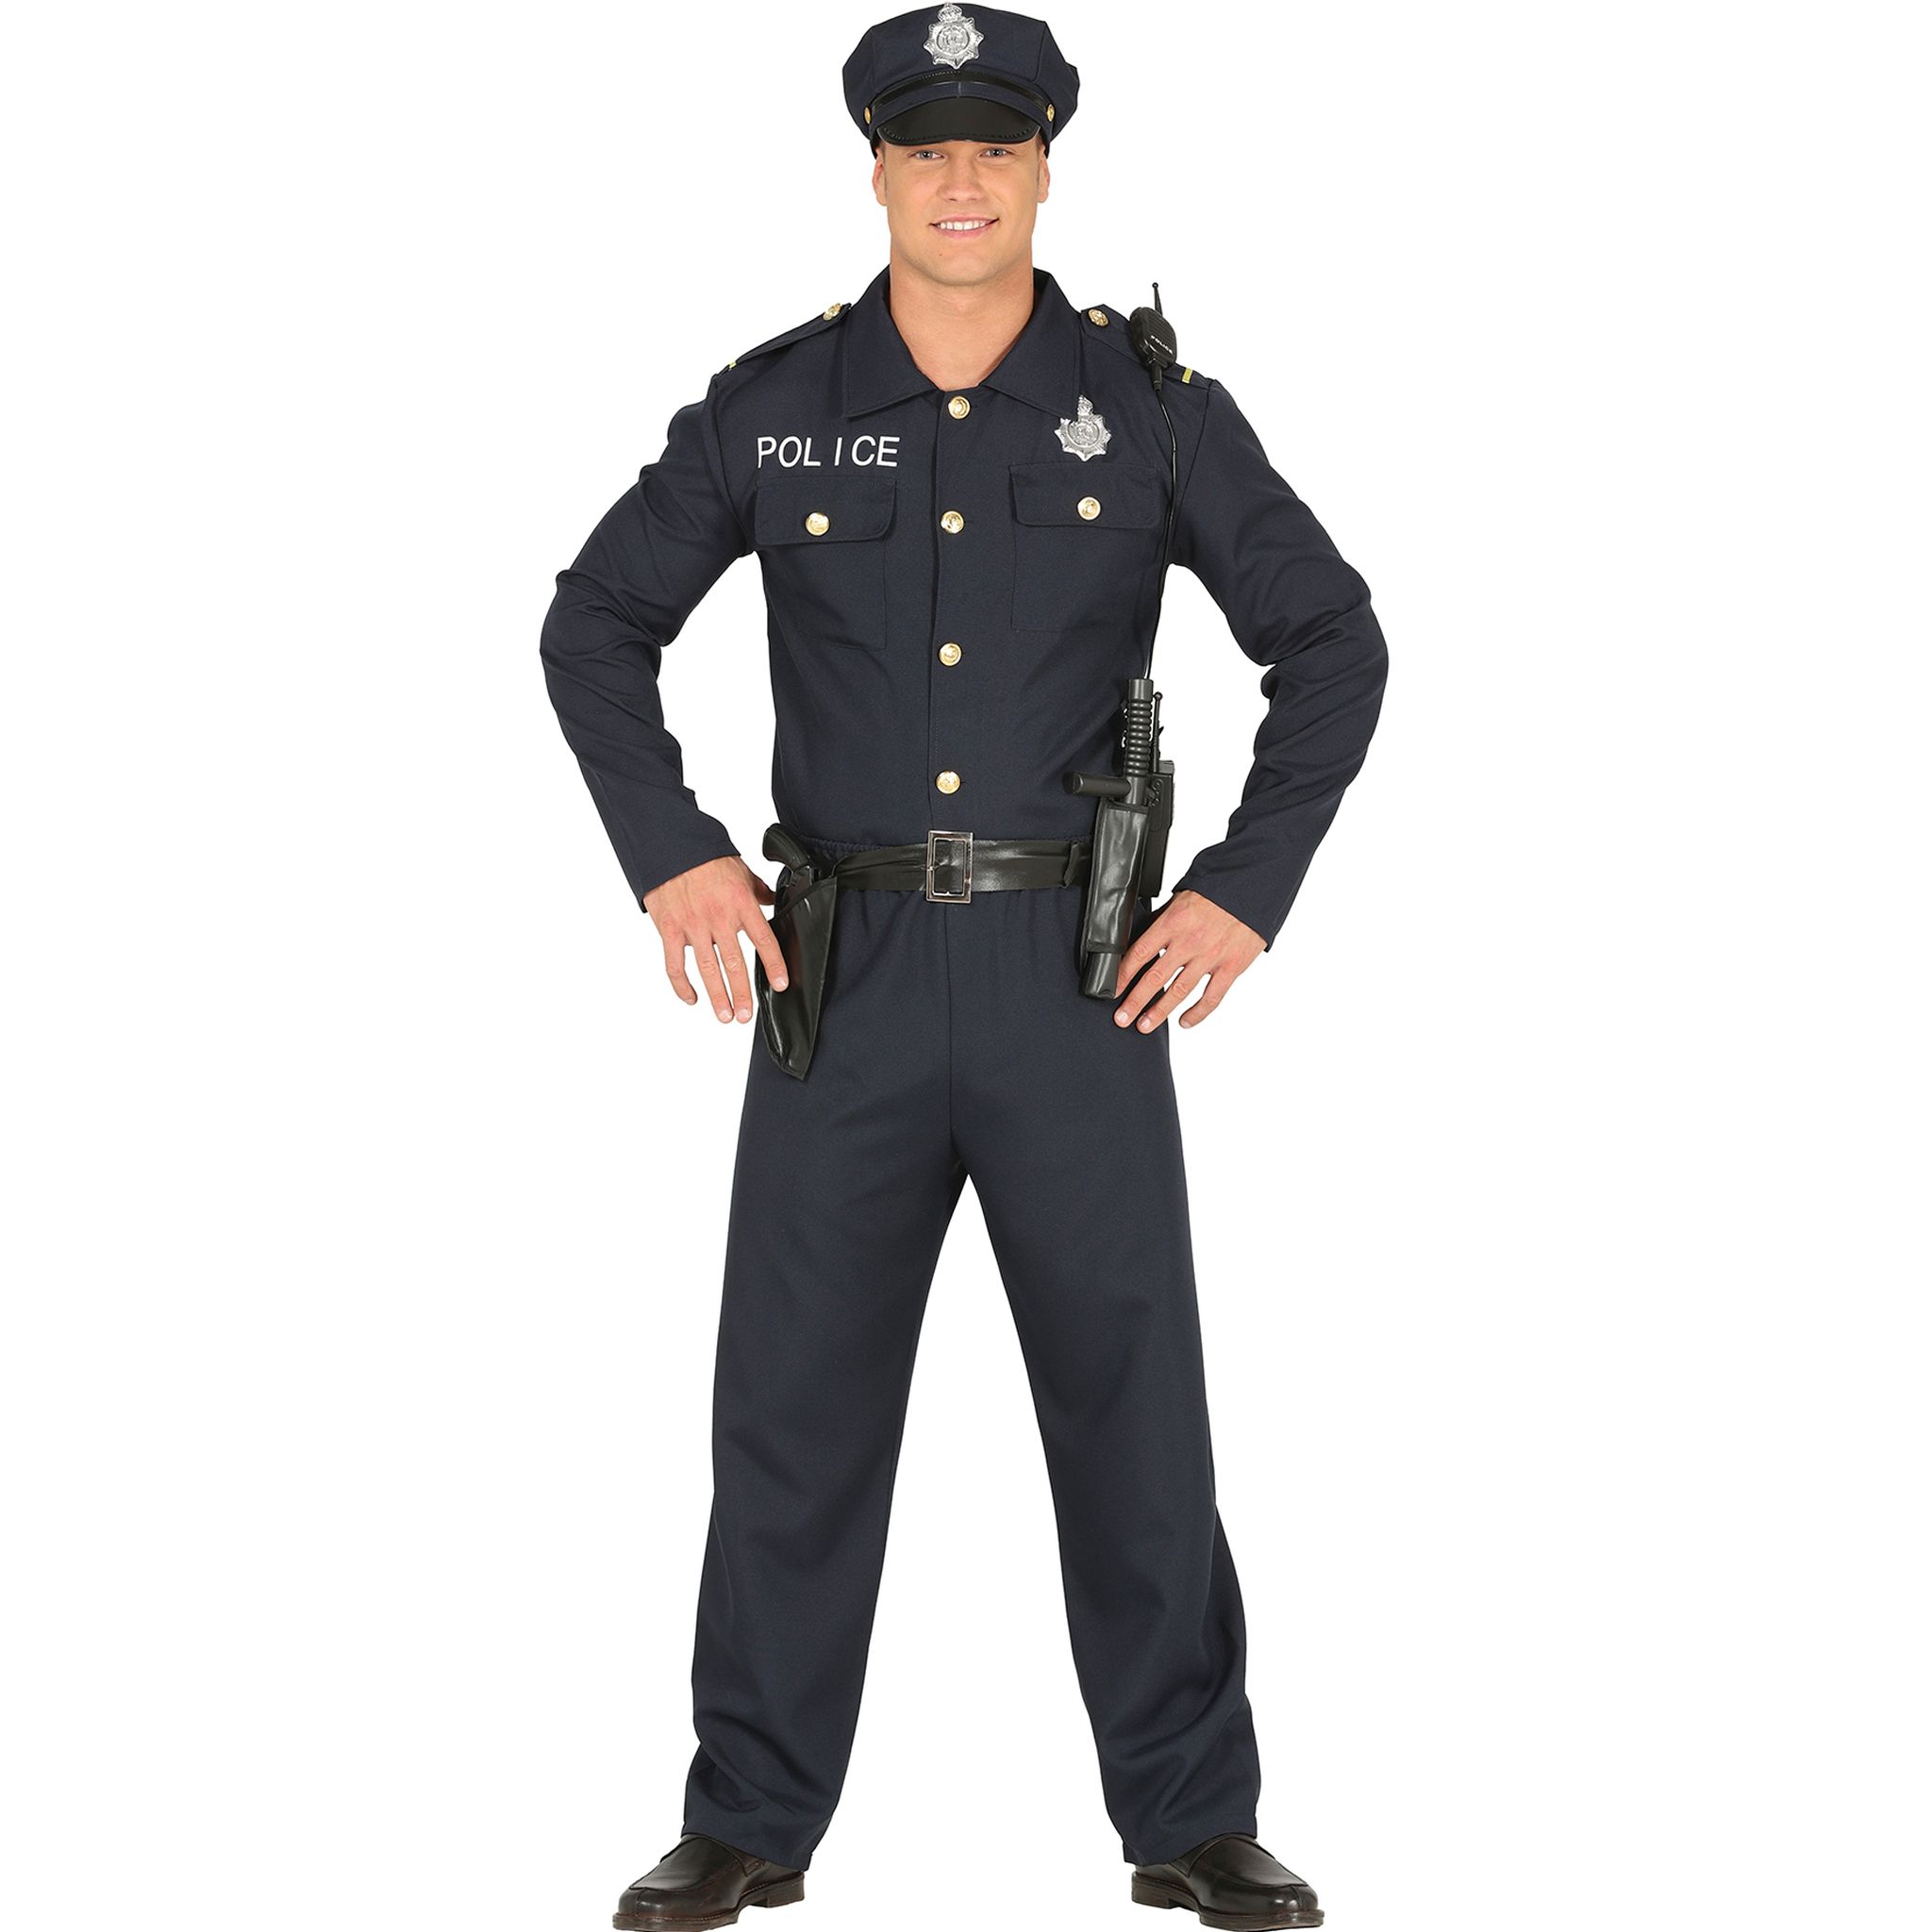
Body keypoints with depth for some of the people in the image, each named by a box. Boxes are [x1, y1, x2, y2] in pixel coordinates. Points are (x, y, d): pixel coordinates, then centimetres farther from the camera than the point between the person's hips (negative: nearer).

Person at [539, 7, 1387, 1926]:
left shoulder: (1152, 402, 0)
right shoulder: (770, 405, 2)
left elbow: (1333, 641, 4)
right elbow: (596, 622, 11)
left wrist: (1247, 889, -4)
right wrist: (671, 854, -1)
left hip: (1076, 970, -1)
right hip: (845, 970, 1)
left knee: (1133, 1392, 3)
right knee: (793, 1401, 5)